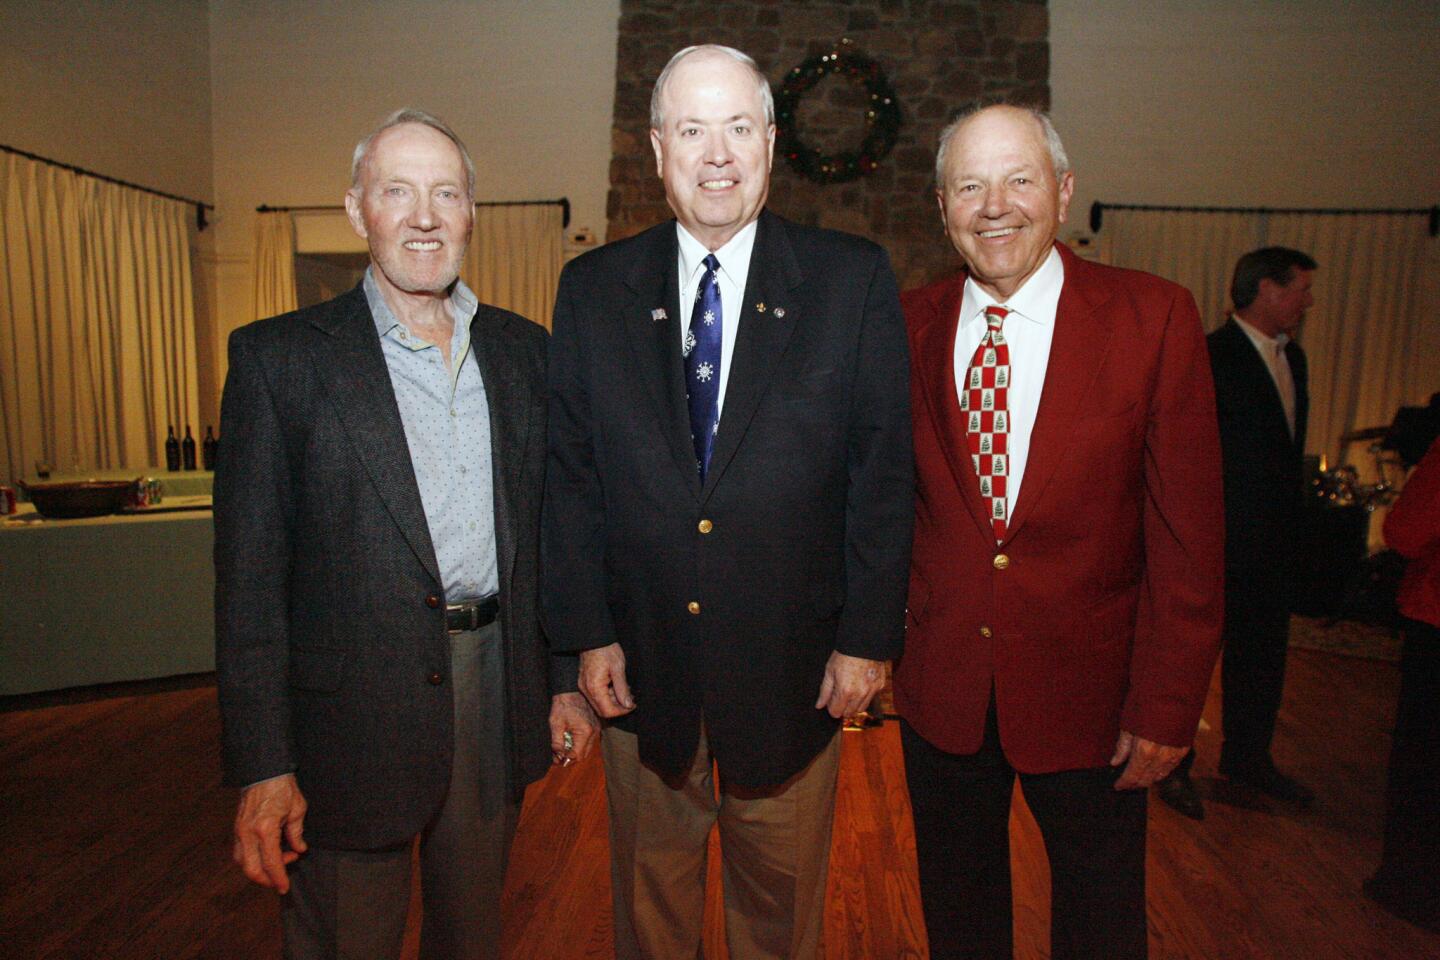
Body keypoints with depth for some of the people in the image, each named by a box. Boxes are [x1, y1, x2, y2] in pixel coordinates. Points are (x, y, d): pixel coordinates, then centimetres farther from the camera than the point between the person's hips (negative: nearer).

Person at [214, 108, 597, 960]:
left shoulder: (523, 349, 5)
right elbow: (250, 576, -7)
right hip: (352, 711, -3)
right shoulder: (278, 356, -5)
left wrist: (566, 679, 7)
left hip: (496, 695, 3)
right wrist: (263, 765, -9)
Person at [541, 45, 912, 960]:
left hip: (795, 666, -1)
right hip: (643, 659, 2)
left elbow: (884, 471, -4)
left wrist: (868, 638, -7)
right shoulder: (593, 289, 1)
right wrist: (588, 632, -2)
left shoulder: (855, 281, -3)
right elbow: (570, 473, 1)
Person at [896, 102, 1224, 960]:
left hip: (1089, 691, -1)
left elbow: (1187, 532, -10)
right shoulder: (909, 326, -2)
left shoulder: (1154, 318, -9)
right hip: (942, 688, 2)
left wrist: (1167, 705, -10)